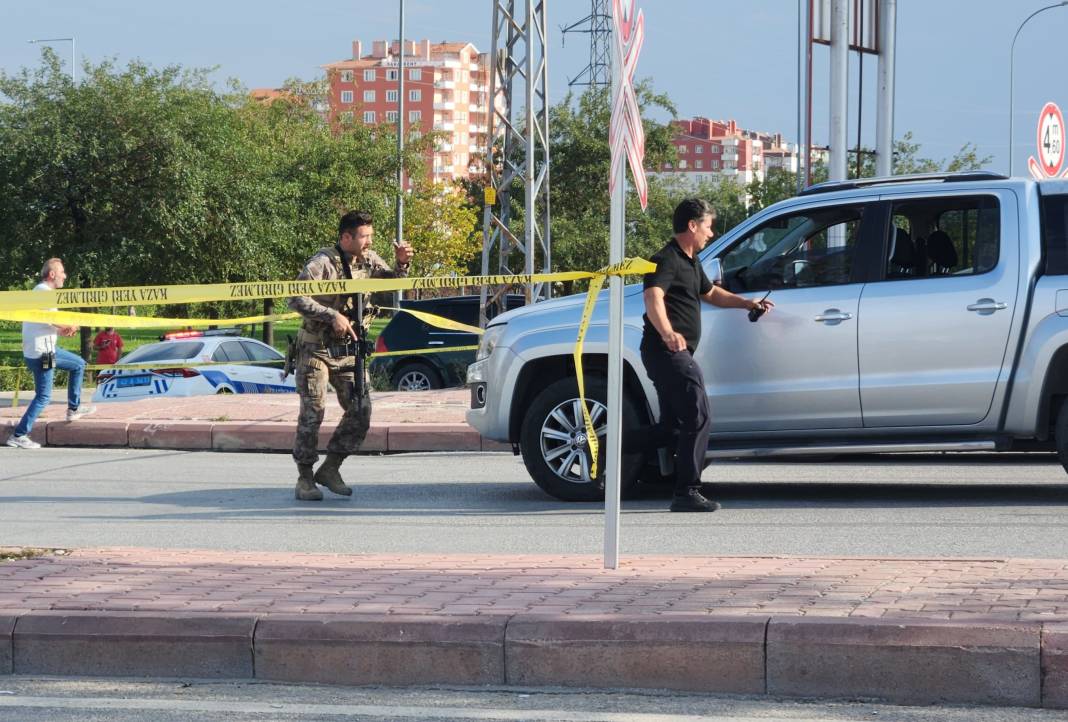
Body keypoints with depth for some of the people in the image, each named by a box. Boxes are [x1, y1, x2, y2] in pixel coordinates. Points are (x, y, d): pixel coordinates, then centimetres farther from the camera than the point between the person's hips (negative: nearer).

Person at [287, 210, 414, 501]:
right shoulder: (323, 263, -16)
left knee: (361, 410, -2)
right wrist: (333, 316, -26)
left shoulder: (368, 260, 3)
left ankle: (330, 469, 11)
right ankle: (305, 478, 3)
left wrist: (401, 264, -14)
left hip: (349, 348, 6)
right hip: (316, 347, -6)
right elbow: (297, 299, -21)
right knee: (313, 412, -8)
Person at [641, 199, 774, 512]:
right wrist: (667, 333, -46)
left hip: (677, 354, 11)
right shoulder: (667, 260, -12)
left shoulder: (691, 263, 21)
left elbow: (710, 293, 39)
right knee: (698, 419, -10)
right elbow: (653, 298, -30)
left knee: (673, 426, 13)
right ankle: (686, 494, -9)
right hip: (668, 353, -11)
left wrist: (748, 303, 33)